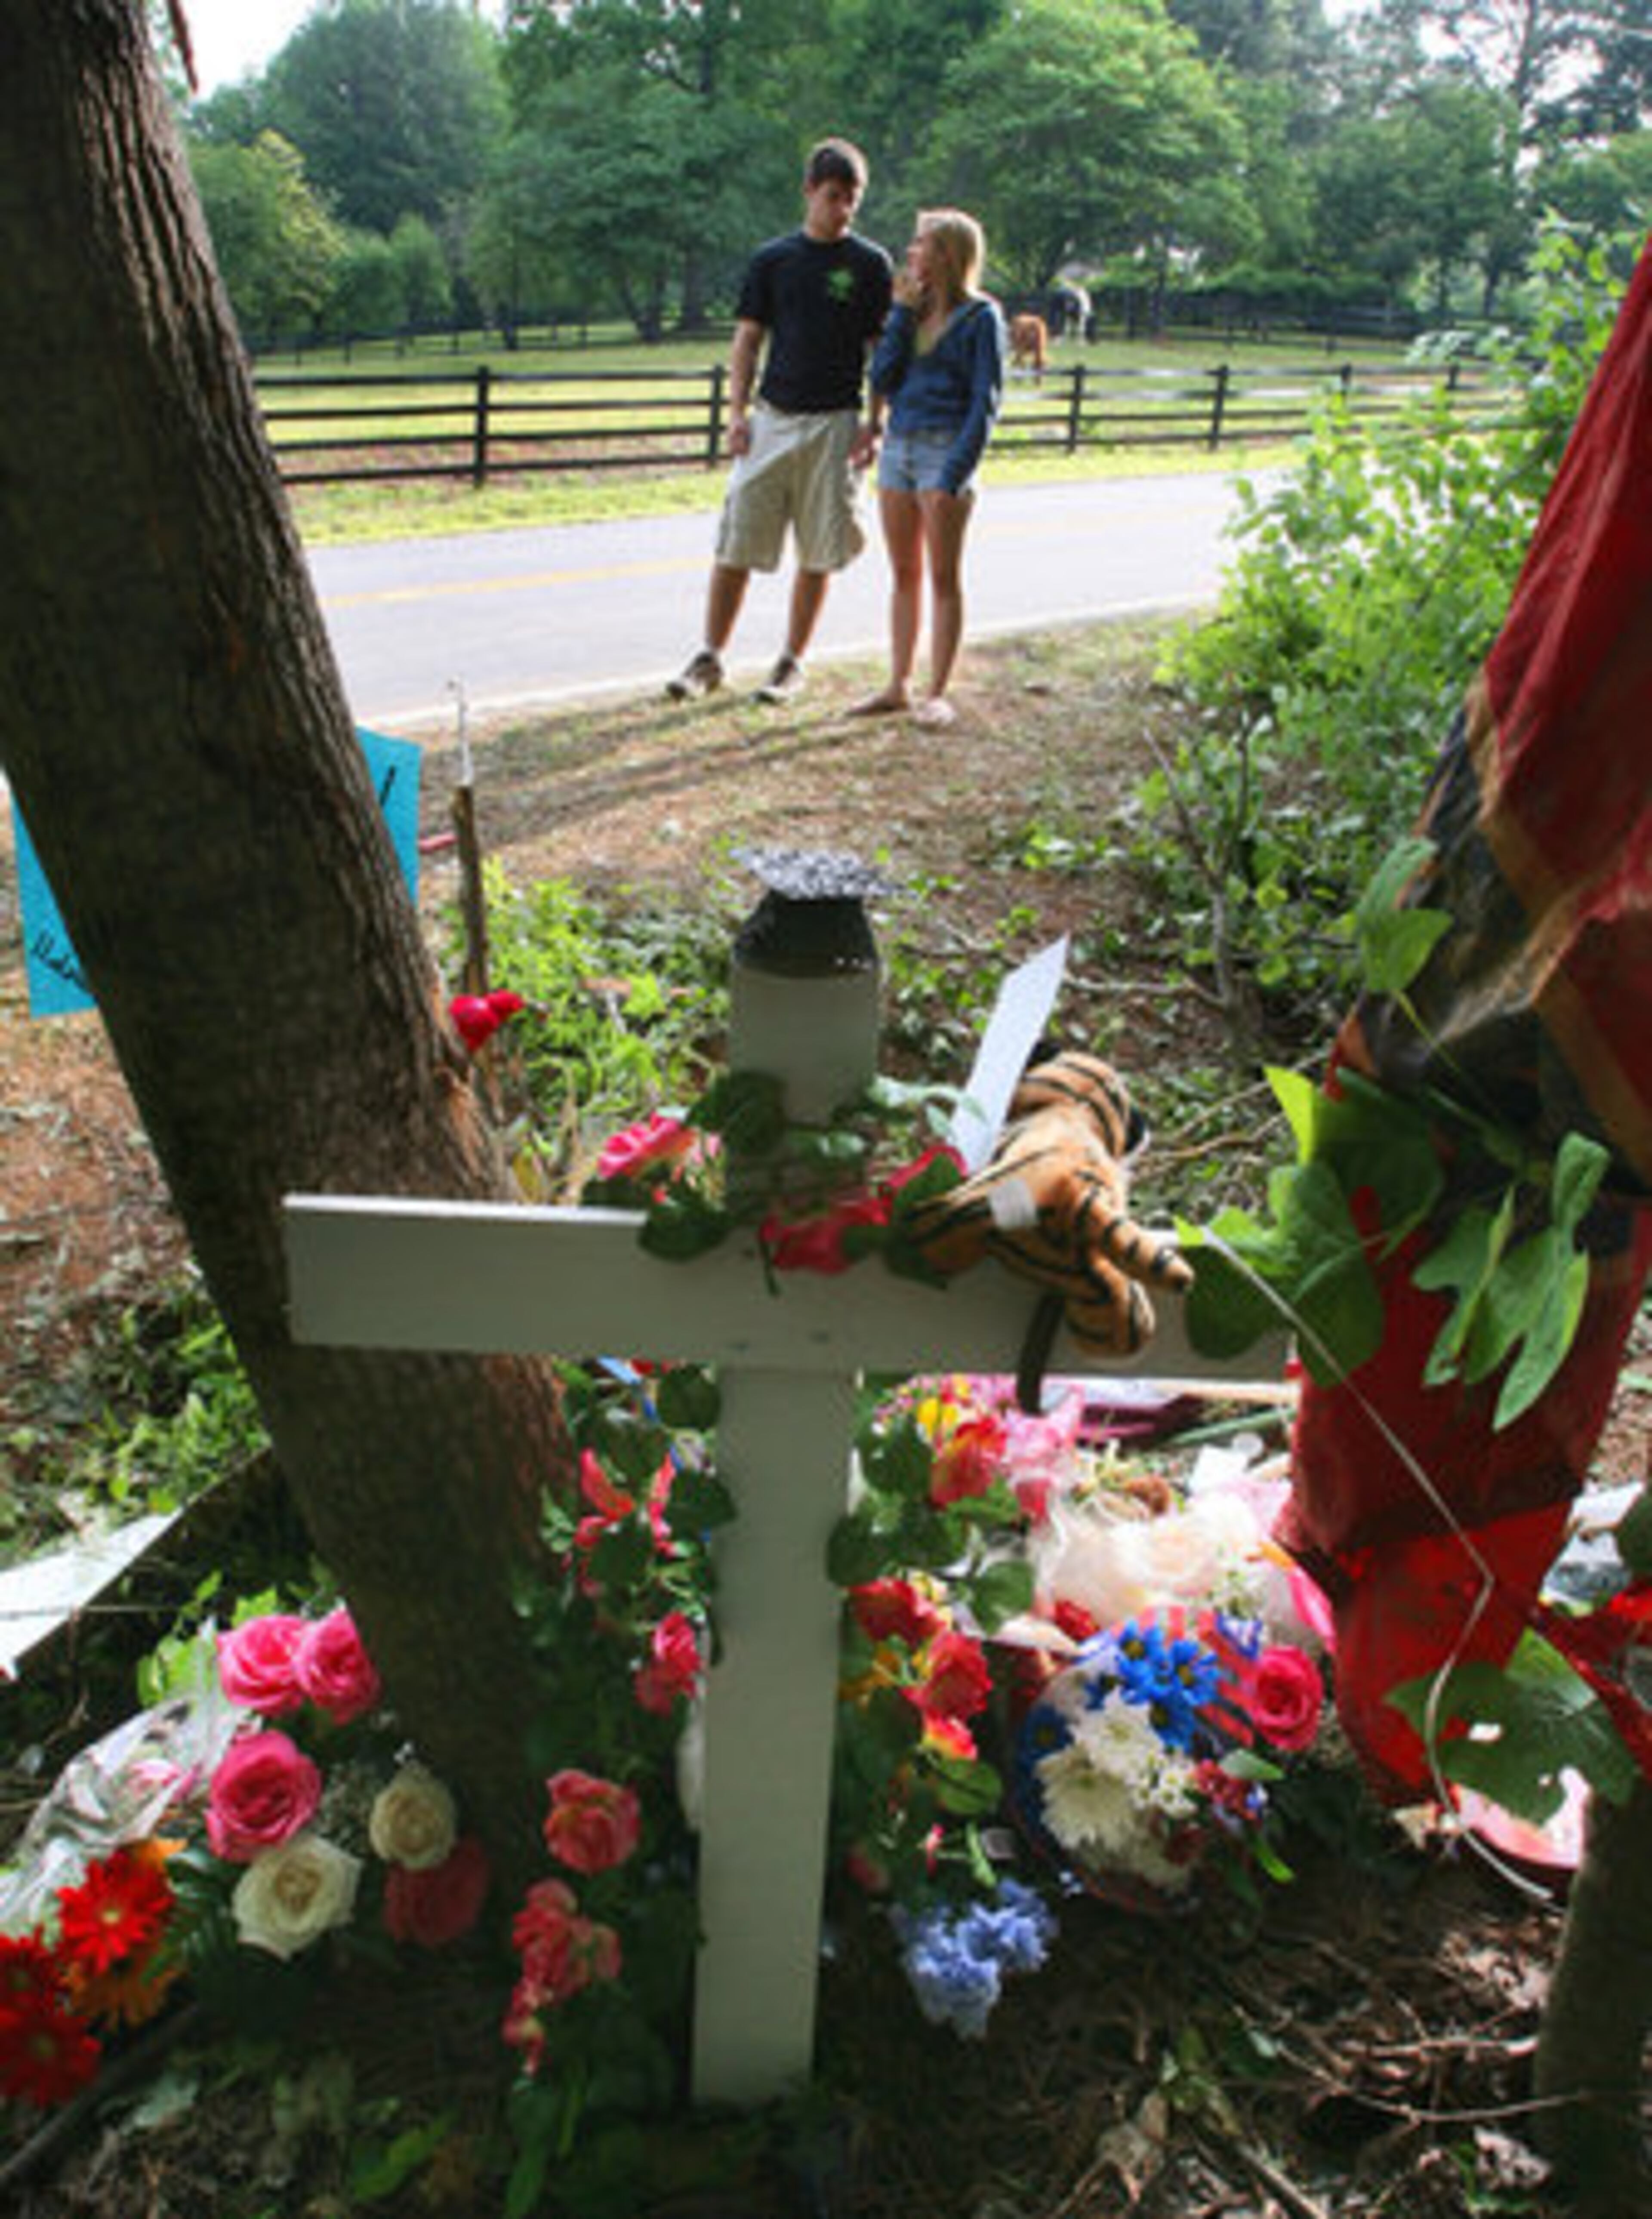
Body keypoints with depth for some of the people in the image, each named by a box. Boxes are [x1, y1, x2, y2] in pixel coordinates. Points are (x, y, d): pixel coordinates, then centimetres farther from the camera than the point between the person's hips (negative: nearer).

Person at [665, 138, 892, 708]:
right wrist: (737, 413, -1)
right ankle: (710, 658, 9)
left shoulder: (871, 265, 3)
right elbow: (747, 341, 10)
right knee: (735, 544, -1)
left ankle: (792, 664, 15)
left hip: (834, 424, -1)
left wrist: (874, 426, -5)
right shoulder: (772, 258, 7)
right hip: (771, 419, 2)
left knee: (818, 553, 3)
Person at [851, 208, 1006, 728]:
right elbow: (882, 378, 3)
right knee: (904, 574, 10)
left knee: (943, 578, 0)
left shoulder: (980, 316, -5)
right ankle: (897, 686, 17)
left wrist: (956, 474, -17)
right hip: (898, 446, 6)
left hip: (945, 449, -6)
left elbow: (985, 401, -9)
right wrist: (902, 312, -4)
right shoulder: (912, 307, 11)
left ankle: (937, 694, 6)